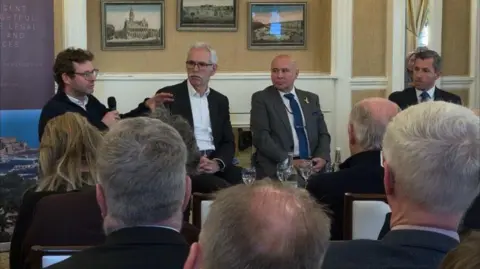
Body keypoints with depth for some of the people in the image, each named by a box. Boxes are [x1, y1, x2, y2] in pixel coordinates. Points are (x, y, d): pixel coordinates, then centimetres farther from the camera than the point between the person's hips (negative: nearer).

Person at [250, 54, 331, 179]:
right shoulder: (261, 98, 4)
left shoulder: (311, 99, 18)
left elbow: (323, 133, 16)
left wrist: (322, 157, -5)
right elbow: (261, 136, -5)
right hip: (276, 169, -4)